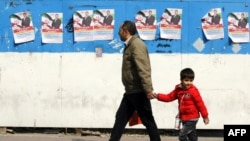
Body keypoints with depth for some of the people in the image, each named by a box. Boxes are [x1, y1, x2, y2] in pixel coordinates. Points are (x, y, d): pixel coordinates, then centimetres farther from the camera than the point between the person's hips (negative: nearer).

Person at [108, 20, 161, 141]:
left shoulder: (136, 45, -16)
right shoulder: (130, 45, 17)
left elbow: (143, 69, -24)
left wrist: (148, 90, -29)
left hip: (138, 91, -10)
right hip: (130, 91, 10)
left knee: (148, 121, -3)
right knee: (120, 118, 9)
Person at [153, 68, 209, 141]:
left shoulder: (193, 90, -15)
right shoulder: (178, 90, 4)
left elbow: (200, 103, -12)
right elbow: (169, 97, 9)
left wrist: (205, 116, -9)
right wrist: (158, 96, -4)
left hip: (192, 119, -7)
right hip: (184, 118, 7)